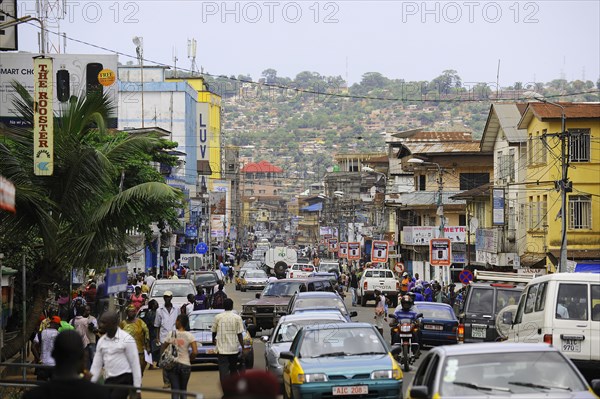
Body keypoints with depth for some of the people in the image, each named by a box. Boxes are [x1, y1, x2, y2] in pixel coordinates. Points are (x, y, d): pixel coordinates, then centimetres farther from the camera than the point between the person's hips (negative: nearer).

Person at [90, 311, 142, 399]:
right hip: (108, 381, 6)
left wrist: (137, 389, -11)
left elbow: (135, 364, -8)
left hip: (124, 379, -6)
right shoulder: (101, 341, 9)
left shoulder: (126, 339, -8)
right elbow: (96, 365, 10)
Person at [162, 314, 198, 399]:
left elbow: (162, 348, 0)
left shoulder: (171, 334, -5)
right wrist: (189, 359, 4)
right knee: (183, 390, 17)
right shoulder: (189, 336, -7)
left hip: (172, 365, 0)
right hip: (185, 365, 0)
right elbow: (195, 352, -14)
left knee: (175, 390, 0)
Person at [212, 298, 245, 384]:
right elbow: (240, 334, -5)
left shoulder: (217, 317, -2)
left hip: (222, 349, -1)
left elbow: (214, 331, 11)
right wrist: (243, 347, 2)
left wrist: (214, 340, 30)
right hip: (234, 348, 1)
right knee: (233, 369, 19)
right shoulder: (237, 318, -4)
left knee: (224, 371, -5)